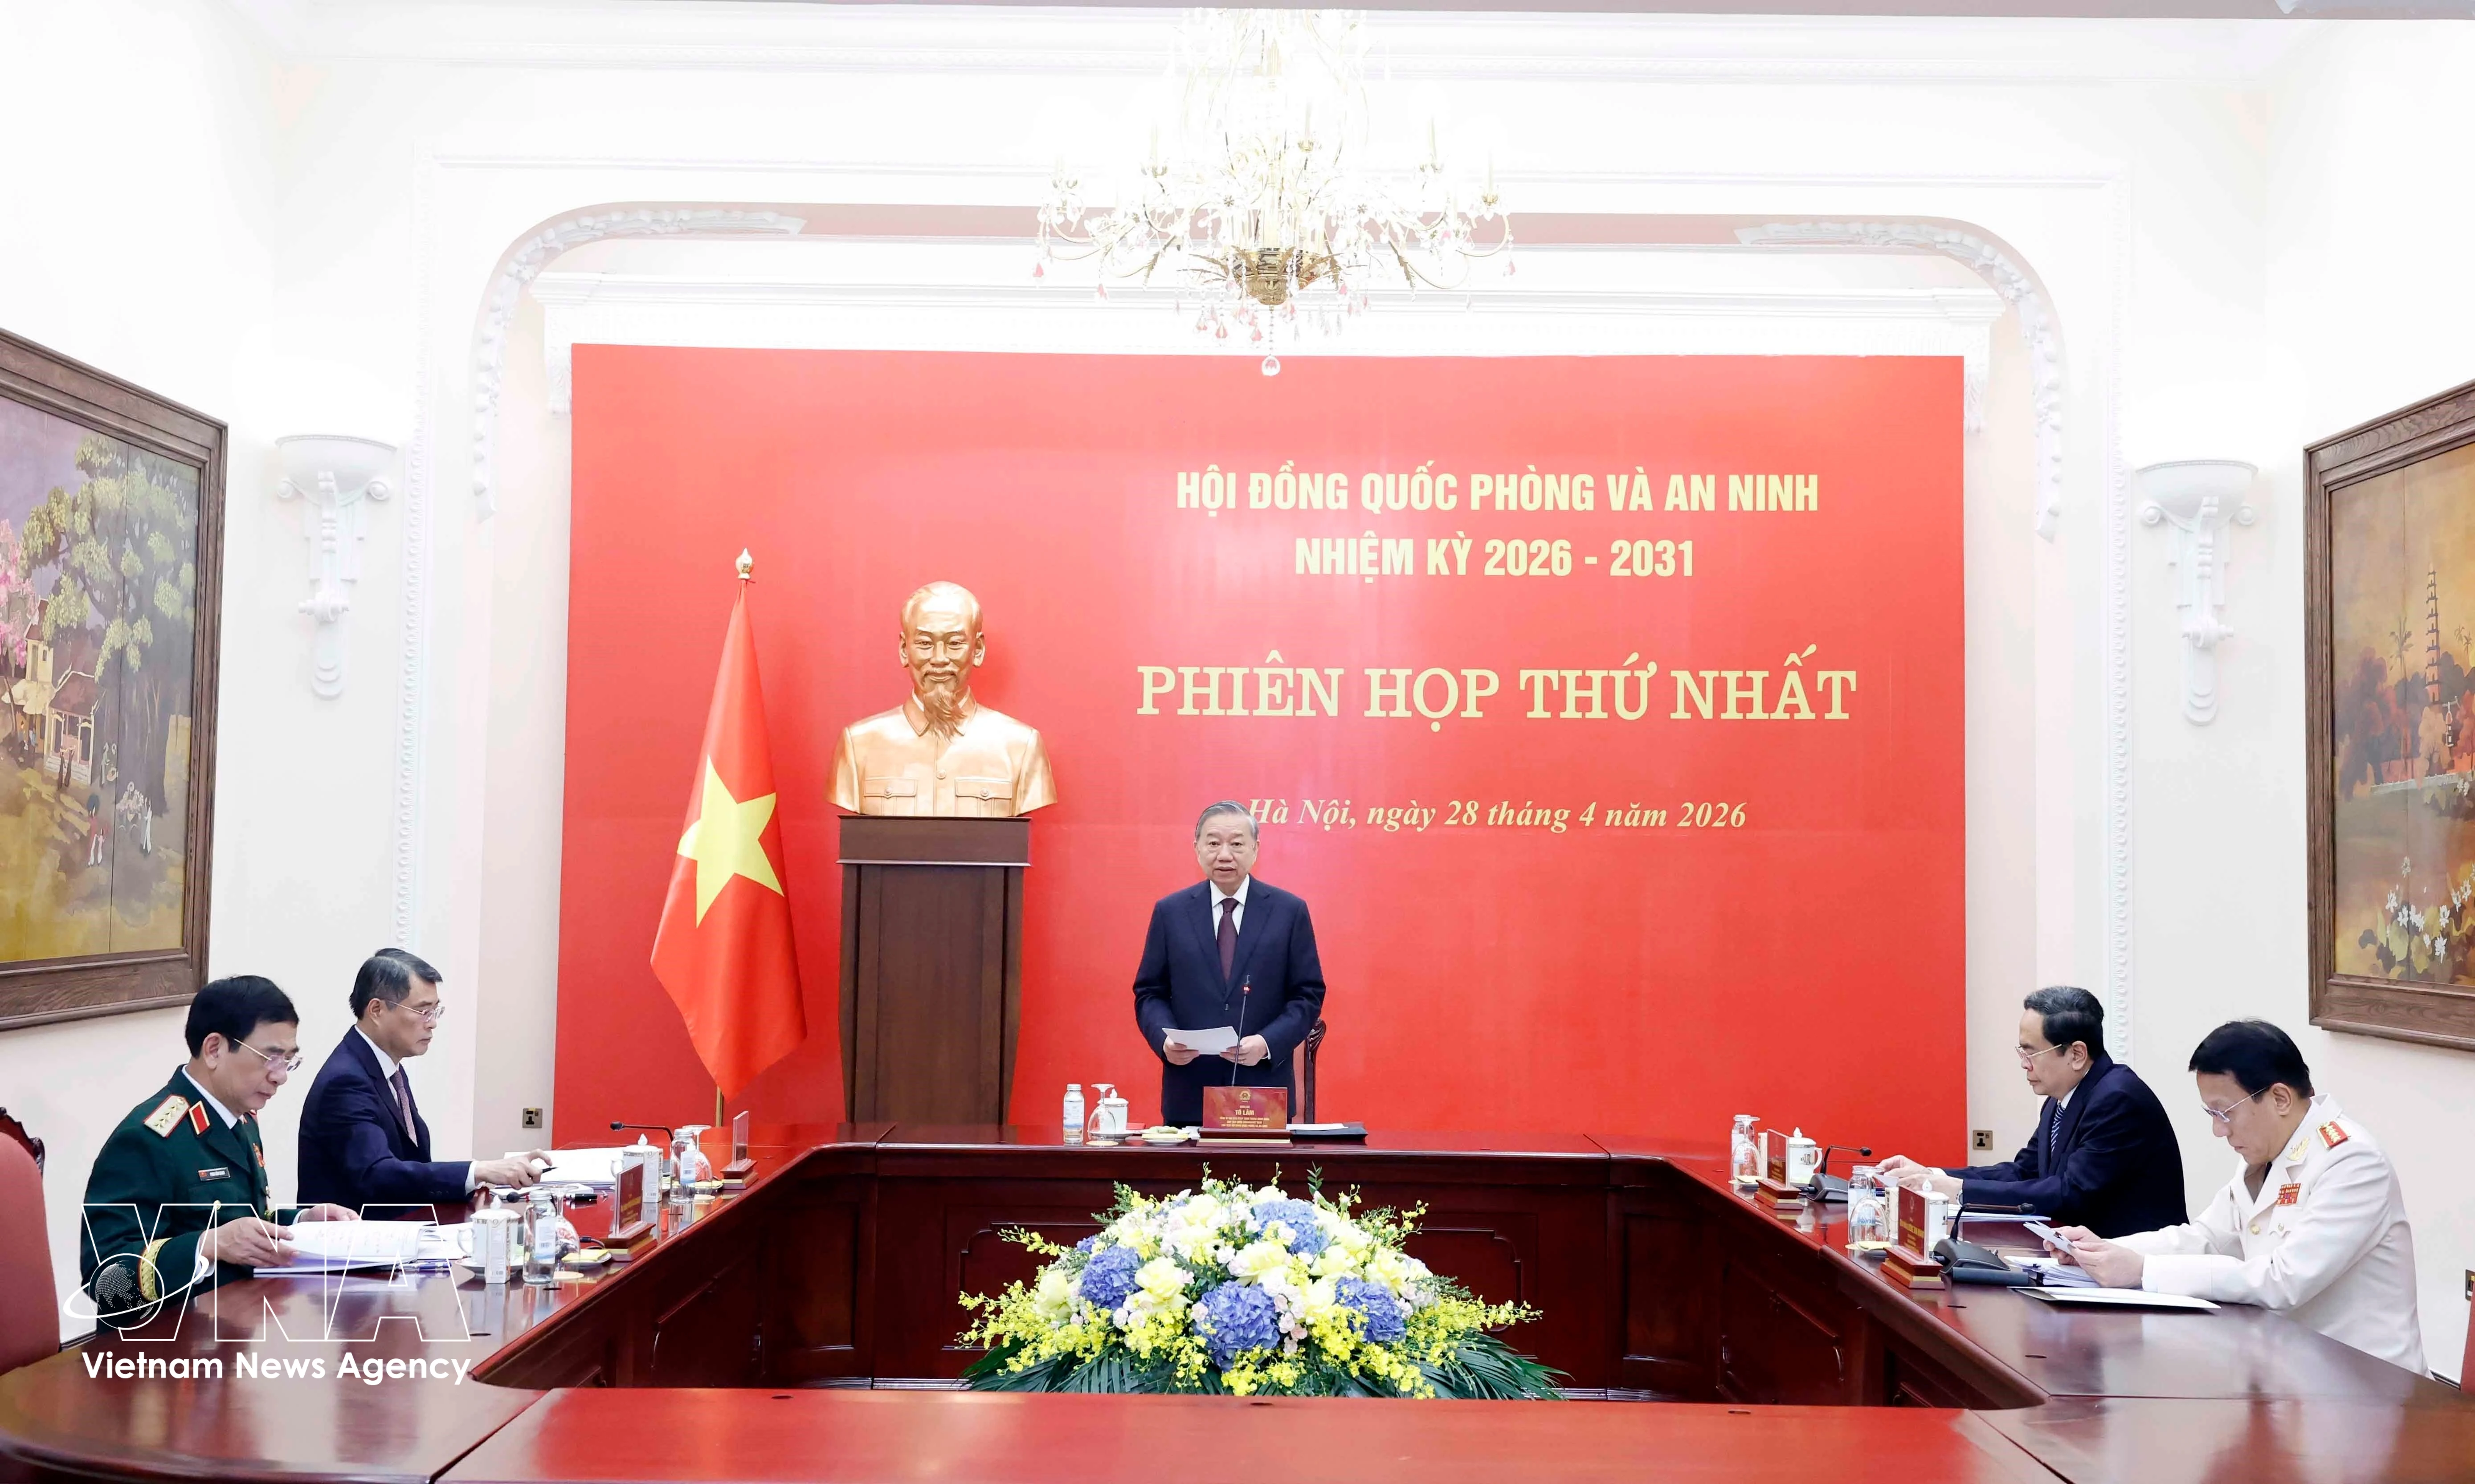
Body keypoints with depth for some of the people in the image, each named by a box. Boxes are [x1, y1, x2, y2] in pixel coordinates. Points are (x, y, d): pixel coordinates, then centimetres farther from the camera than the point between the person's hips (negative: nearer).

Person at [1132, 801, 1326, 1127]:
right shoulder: (1170, 912, 6)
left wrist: (1267, 1044, -14)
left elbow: (1308, 995, 2)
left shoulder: (1290, 911, 2)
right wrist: (1165, 1039, -12)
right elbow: (1149, 993, 8)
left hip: (1265, 1091, -1)